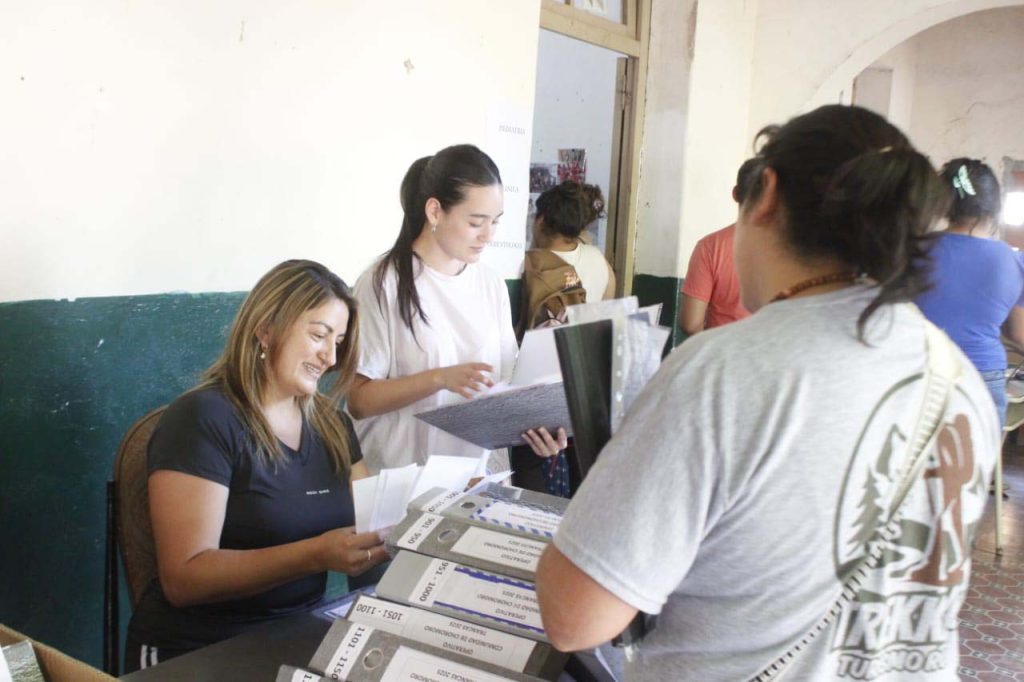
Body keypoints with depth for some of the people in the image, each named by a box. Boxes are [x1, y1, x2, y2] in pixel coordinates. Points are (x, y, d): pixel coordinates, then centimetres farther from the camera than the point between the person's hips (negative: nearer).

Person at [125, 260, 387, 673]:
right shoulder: (203, 419, -13)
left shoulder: (330, 422, 8)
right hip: (198, 653, -6)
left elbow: (370, 519, 12)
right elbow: (183, 579, -19)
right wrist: (317, 555, -29)